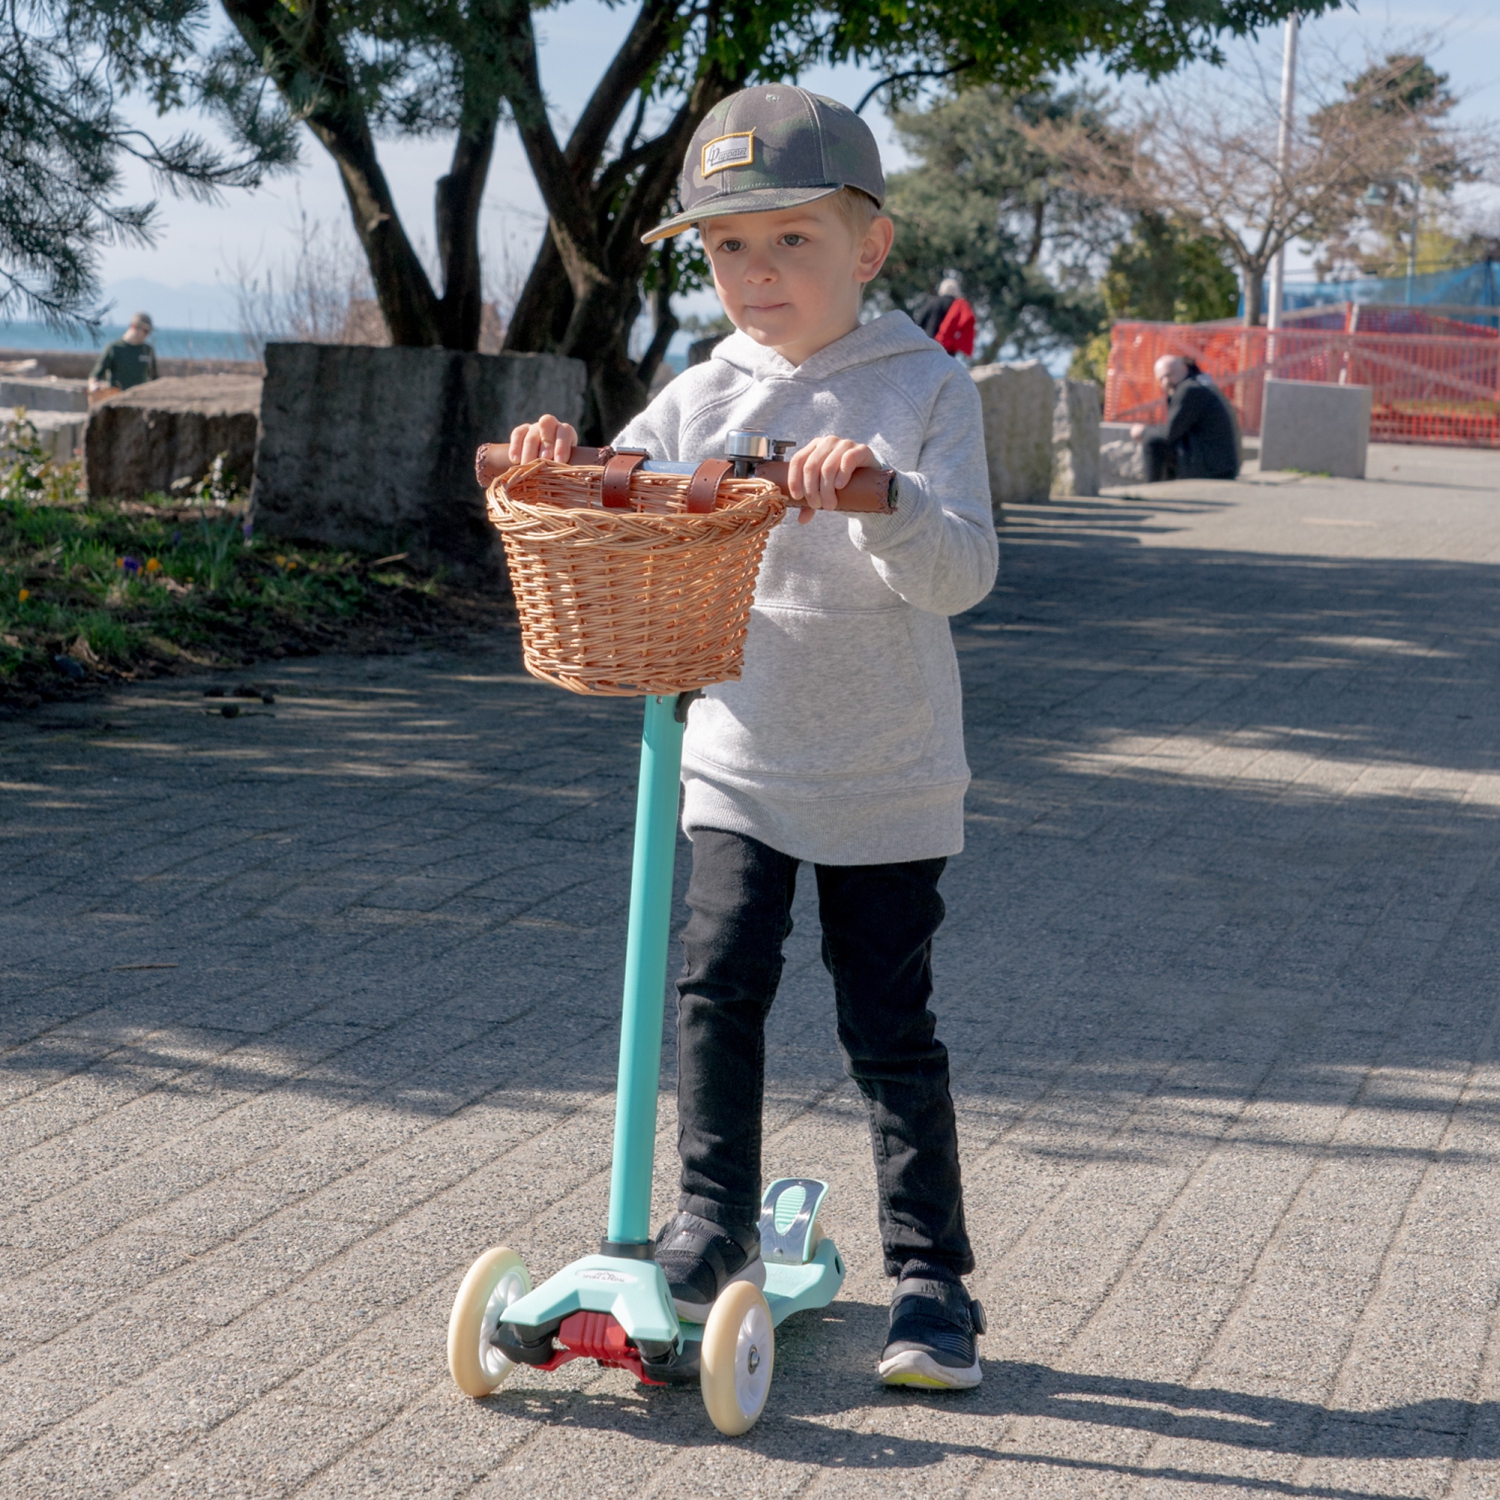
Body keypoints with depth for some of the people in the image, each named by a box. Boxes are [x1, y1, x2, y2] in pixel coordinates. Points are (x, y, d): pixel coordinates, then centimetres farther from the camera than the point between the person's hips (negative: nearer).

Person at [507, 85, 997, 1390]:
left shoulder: (925, 388, -6)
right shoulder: (698, 402, 3)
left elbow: (964, 573, -17)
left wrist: (881, 495, -34)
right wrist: (556, 469, -16)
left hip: (889, 782, -3)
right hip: (738, 764, 3)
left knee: (890, 1027, 2)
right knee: (717, 989, -6)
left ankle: (931, 1276, 13)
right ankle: (717, 1232, 9)